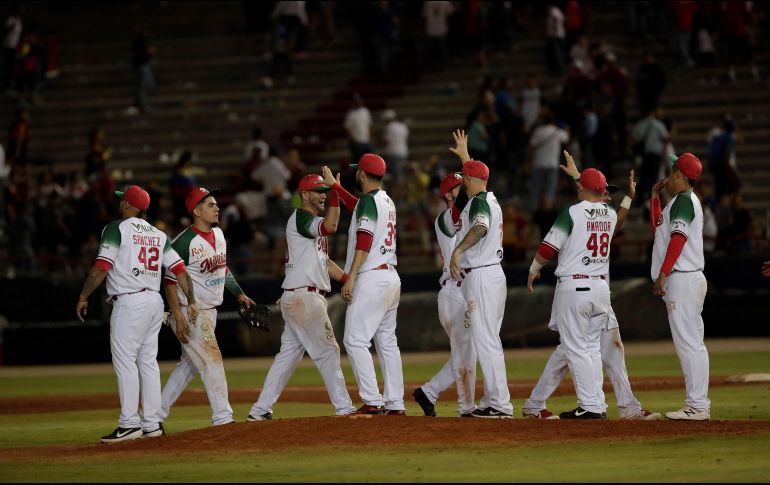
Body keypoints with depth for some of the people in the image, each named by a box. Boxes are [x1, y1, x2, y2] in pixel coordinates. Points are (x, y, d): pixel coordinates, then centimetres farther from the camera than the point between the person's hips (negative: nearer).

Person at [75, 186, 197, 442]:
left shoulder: (116, 228, -6)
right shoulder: (158, 234, 14)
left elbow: (101, 267, -13)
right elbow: (179, 269, 8)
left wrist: (83, 297, -6)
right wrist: (191, 302, 9)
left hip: (129, 303, -7)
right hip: (155, 301, 7)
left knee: (124, 360, -6)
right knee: (148, 361, 11)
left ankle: (130, 424, -12)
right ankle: (152, 423, 10)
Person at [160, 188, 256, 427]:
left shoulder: (218, 235, 9)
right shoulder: (184, 242, -17)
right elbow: (169, 280, -16)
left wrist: (240, 294, 18)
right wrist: (178, 317, -21)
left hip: (209, 312, 9)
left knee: (189, 365, 13)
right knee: (211, 360, -11)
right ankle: (222, 417, -10)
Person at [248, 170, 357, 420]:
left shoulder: (313, 223, 22)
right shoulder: (299, 218, -10)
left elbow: (324, 261, 23)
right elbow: (331, 226, -28)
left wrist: (348, 279, 13)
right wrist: (334, 189, -28)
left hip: (295, 298, 10)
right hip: (304, 296, -10)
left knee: (289, 352, 9)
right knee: (327, 350, -4)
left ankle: (260, 409, 7)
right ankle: (343, 406, -2)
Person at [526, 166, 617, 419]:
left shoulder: (572, 212, -10)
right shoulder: (611, 214, 7)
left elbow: (549, 247, -10)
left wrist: (533, 269, 6)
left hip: (573, 286, -6)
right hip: (601, 287, 6)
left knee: (575, 348, -3)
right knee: (592, 347, 14)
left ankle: (590, 406, -8)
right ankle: (598, 405, 11)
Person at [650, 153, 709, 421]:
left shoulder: (684, 199, -9)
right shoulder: (684, 201, 22)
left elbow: (678, 238, -19)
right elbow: (658, 229, 28)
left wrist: (663, 275, -22)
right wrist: (655, 196, 28)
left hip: (683, 279, -11)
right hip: (690, 279, 11)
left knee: (688, 343, -12)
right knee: (691, 343, 10)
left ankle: (697, 406, -15)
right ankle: (697, 404, 11)